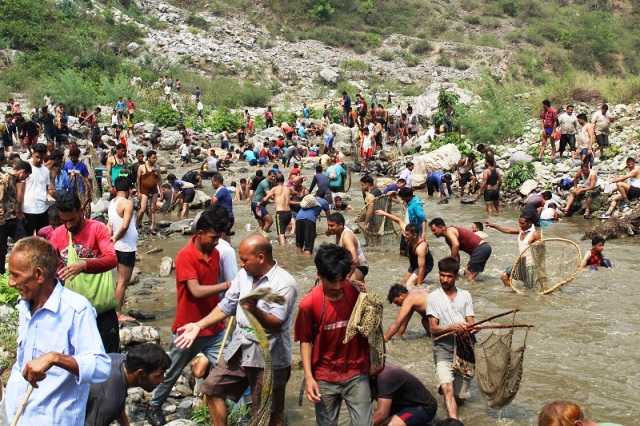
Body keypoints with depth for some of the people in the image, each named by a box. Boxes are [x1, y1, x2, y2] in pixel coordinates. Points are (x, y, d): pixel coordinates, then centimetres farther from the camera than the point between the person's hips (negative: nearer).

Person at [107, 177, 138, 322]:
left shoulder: (112, 203, 7)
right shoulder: (127, 203, -17)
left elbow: (109, 224, 3)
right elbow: (125, 226, -24)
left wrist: (111, 239, -4)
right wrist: (115, 238, -11)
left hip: (118, 246, 8)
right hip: (126, 247, -8)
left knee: (121, 280, 17)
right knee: (123, 281, -2)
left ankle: (117, 310, 21)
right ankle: (118, 314, 3)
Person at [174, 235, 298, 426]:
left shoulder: (284, 283, -18)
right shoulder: (243, 275, 4)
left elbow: (276, 323, -24)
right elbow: (226, 306, 11)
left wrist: (255, 310, -43)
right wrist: (199, 325, 3)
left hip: (268, 357, -7)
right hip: (238, 350, 7)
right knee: (212, 388, 14)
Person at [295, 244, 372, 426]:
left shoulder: (357, 292, -9)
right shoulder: (309, 303, -14)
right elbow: (305, 341, -5)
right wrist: (309, 377, -12)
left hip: (357, 374, 1)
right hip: (324, 378, -1)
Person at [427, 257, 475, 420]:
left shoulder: (465, 295, 9)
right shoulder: (434, 297, 1)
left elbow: (470, 324, 4)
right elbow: (433, 328, -5)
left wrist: (471, 328, -20)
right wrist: (453, 327, -22)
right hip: (443, 348, -3)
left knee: (460, 399, 8)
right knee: (447, 389, -28)